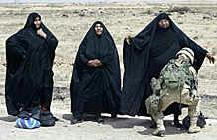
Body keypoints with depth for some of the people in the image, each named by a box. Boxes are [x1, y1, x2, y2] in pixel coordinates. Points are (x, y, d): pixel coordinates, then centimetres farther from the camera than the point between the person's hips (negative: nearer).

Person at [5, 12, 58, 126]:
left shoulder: (45, 31, 12)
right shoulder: (26, 33, -2)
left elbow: (55, 42, 3)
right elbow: (10, 42, -9)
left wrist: (45, 36, -9)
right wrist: (22, 52, -9)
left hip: (44, 66, 4)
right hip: (31, 67, -4)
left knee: (46, 86, 0)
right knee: (32, 87, -5)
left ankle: (44, 110, 8)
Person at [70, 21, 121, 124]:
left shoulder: (108, 40, 8)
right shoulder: (88, 40, 8)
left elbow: (112, 55, -2)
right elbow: (80, 54, 2)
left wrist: (101, 61, -14)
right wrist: (88, 62, -14)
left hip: (102, 73, 0)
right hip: (88, 72, 0)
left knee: (100, 93, 2)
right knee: (82, 91, -8)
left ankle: (98, 115, 13)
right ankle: (78, 115, -6)